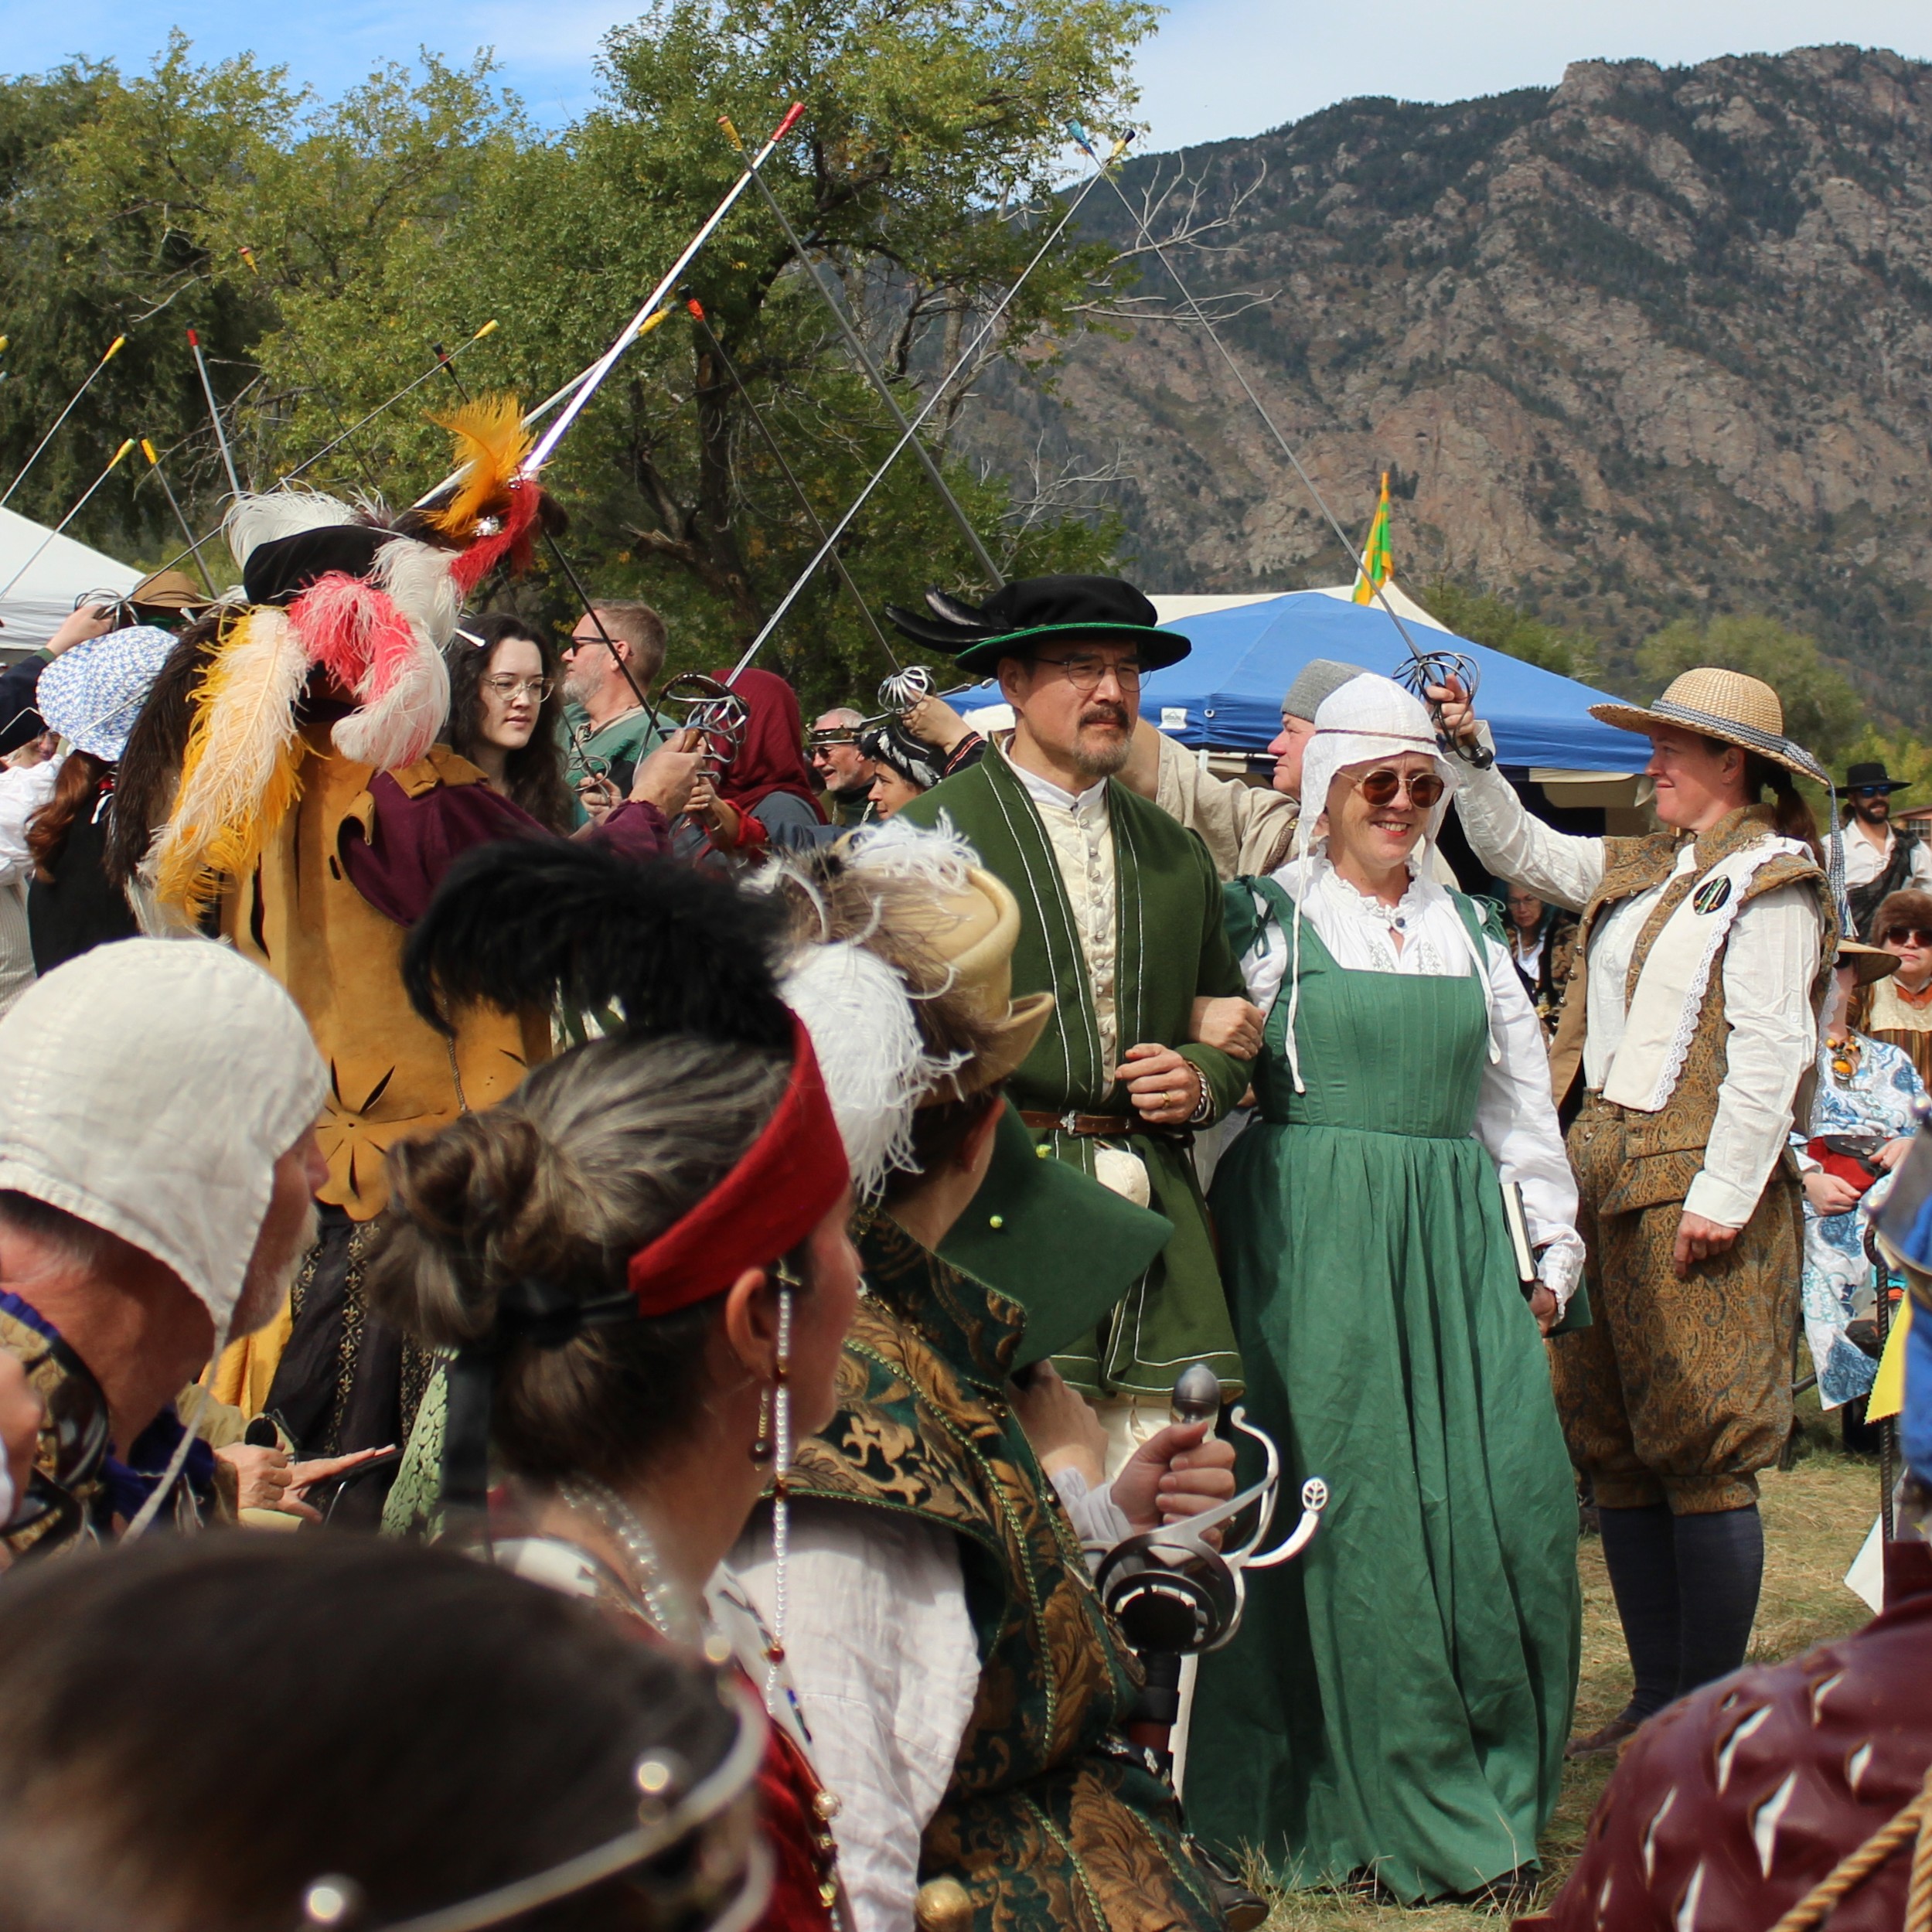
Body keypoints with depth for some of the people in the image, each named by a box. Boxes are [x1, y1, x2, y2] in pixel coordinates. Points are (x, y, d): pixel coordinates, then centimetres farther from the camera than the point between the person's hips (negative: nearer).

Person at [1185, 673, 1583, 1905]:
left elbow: (1519, 1094, 20)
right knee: (1356, 1508, -5)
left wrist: (1552, 1245, 15)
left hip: (1458, 1238, 4)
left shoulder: (1468, 928, 18)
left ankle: (1495, 1792, 11)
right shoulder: (1267, 916, 3)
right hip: (1317, 1239, -4)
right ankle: (1405, 1815, 5)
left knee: (1514, 1503, -4)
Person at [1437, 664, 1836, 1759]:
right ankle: (1659, 1699, 18)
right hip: (1603, 1175, 8)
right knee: (1614, 1447, 9)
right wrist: (1469, 750, 14)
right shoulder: (1636, 871, 17)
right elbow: (1520, 849, 28)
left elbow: (1771, 1050, -13)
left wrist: (1724, 1196, -18)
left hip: (1693, 1188, -8)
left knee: (1701, 1451, -4)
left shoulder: (1767, 879, -7)